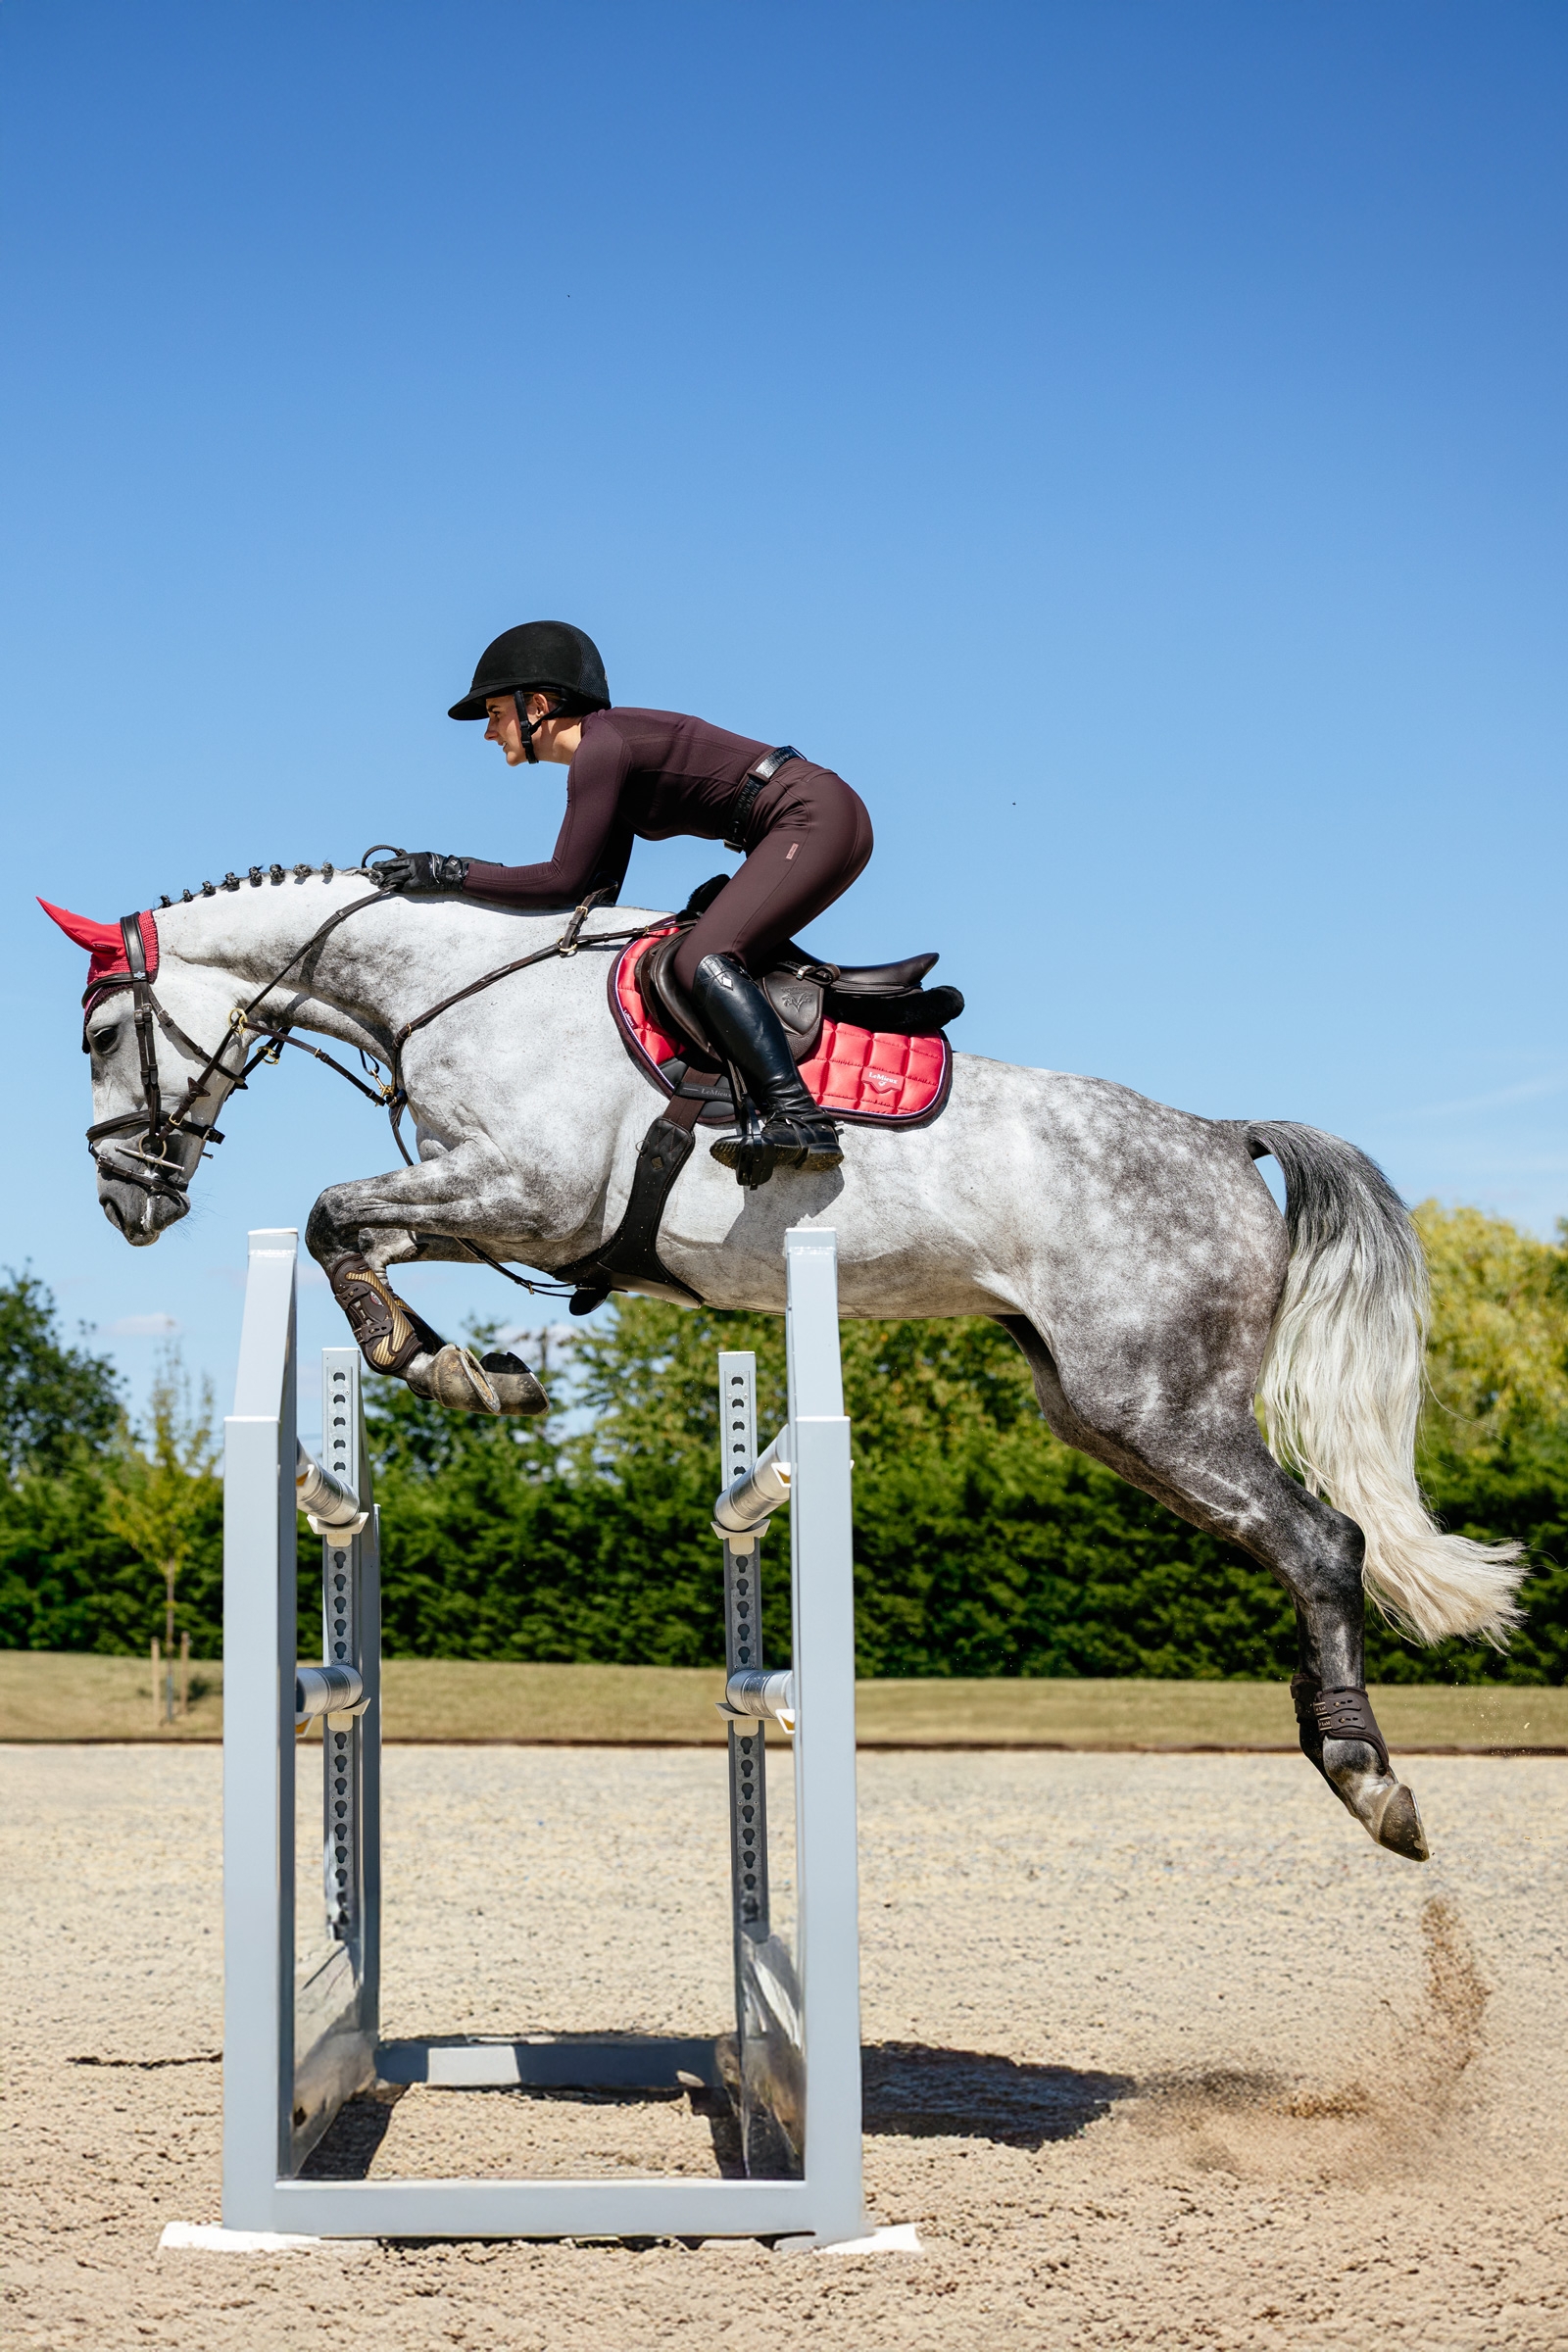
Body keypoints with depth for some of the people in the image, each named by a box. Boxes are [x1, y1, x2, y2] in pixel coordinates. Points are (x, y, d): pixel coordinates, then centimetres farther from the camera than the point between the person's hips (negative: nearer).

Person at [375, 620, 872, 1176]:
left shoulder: (601, 749, -13)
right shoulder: (609, 751, 17)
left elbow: (565, 881, -16)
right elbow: (599, 891, 19)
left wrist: (450, 872, -10)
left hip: (820, 822, -11)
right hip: (800, 834, 11)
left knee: (702, 960, -21)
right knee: (708, 957, 17)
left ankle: (801, 1120, -32)